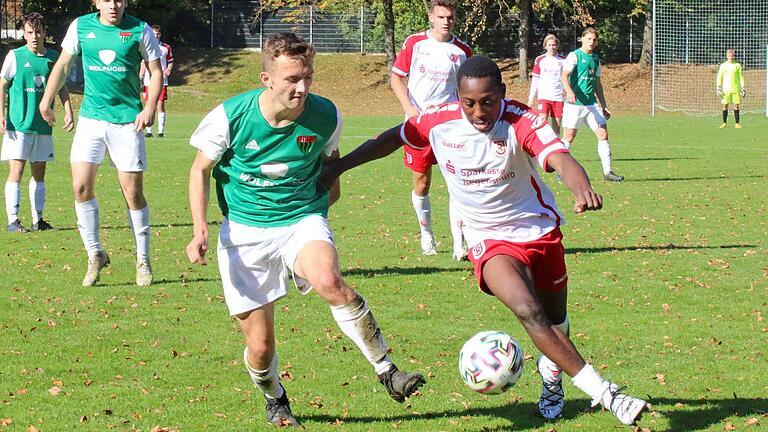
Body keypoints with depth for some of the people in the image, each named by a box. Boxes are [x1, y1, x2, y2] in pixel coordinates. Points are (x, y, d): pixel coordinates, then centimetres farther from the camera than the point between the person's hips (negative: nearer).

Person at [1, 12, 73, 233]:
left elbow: (61, 87, 17)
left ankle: (38, 219, 15)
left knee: (39, 172, 8)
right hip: (18, 124, -4)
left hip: (43, 124, 4)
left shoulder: (53, 57, 7)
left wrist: (68, 111, 6)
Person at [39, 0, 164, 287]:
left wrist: (150, 106, -11)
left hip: (127, 120, -2)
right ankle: (95, 255, 7)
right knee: (81, 186, -9)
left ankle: (143, 260, 16)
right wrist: (46, 100, 12)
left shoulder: (140, 30, -3)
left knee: (133, 192, 0)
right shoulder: (81, 26, 2)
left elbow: (156, 72, 3)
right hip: (91, 118, 2)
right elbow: (63, 65, 14)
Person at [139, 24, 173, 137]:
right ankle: (149, 131, 5)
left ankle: (161, 131, -4)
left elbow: (170, 62, 11)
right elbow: (143, 65, 12)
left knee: (160, 105, -7)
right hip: (149, 81, 1)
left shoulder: (166, 48, 7)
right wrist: (140, 80, 4)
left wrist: (168, 69, -11)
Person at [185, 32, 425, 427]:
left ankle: (386, 370, -22)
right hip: (244, 231, 0)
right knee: (260, 347, 1)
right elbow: (201, 169, -1)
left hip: (303, 220, 0)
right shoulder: (231, 116, -16)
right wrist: (201, 228, -10)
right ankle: (274, 400, 36)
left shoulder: (325, 116, -11)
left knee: (328, 281, -35)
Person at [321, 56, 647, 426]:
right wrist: (336, 167, 6)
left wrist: (582, 189, -62)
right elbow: (392, 138, 4)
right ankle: (602, 392, -26)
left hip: (541, 229, 0)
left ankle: (551, 380, 51)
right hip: (489, 239, 0)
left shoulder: (522, 121, -24)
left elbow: (560, 159, -41)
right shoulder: (439, 121, -15)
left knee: (555, 318, 16)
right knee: (527, 310, -26)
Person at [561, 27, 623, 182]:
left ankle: (607, 172, -1)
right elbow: (565, 75, -16)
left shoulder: (595, 59, 16)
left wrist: (604, 106, 21)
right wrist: (569, 92, -35)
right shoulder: (574, 56, -4)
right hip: (575, 104, -6)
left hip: (591, 105, 6)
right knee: (568, 137, -2)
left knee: (603, 134, -2)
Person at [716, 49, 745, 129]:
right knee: (725, 105, -1)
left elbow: (741, 77, 8)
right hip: (726, 89, 0)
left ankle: (737, 123, -1)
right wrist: (718, 88, -2)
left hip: (736, 89, 0)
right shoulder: (723, 66, 6)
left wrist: (743, 88, 3)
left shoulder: (737, 65, 6)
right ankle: (724, 123, 7)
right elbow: (719, 77, 7)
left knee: (736, 105, -4)